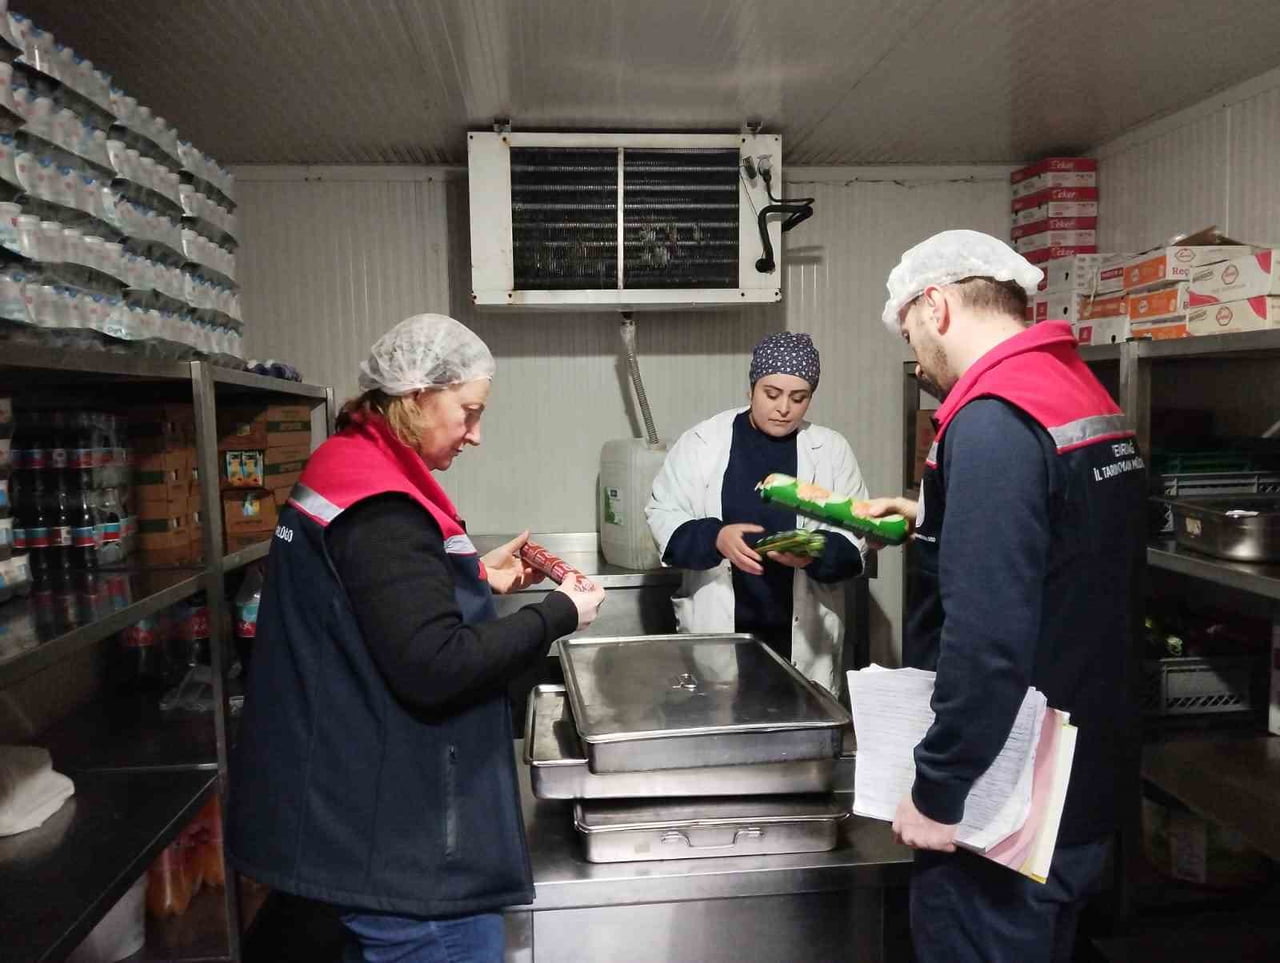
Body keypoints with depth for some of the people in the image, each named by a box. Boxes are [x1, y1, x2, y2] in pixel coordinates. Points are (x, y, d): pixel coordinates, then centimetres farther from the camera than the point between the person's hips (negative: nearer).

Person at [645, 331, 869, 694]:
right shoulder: (702, 442, -1)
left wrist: (816, 553, -19)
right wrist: (715, 538, -19)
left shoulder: (831, 450, 4)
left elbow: (855, 539, 2)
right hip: (717, 629, -1)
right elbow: (663, 515, -1)